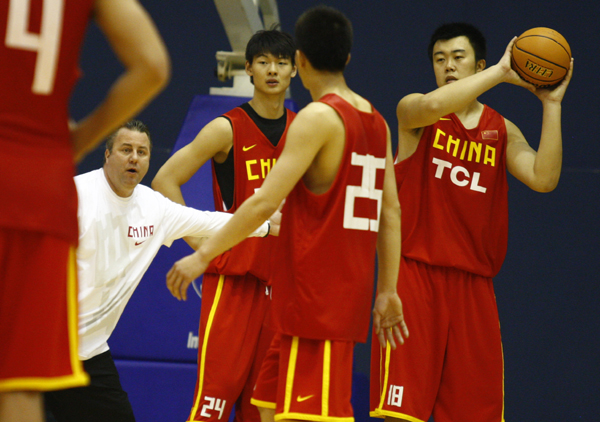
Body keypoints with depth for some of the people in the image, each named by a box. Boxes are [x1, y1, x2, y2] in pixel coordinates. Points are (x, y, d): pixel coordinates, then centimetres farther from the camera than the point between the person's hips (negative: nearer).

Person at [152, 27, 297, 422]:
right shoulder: (227, 129, -5)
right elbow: (165, 181, -6)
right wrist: (203, 242, -9)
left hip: (282, 279, 5)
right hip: (233, 275, -5)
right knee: (217, 387, -12)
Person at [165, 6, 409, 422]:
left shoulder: (319, 117, -12)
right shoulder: (376, 123, 12)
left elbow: (266, 202, -18)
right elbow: (390, 213, 13)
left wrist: (203, 255, -12)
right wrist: (388, 292, 17)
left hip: (316, 296, -9)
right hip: (349, 291, 9)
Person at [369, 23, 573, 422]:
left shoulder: (503, 131, 12)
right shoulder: (413, 113, 2)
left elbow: (544, 179, -6)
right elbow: (432, 106, -24)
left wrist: (551, 104, -10)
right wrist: (502, 72, -20)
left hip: (473, 284, 4)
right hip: (415, 273, -4)